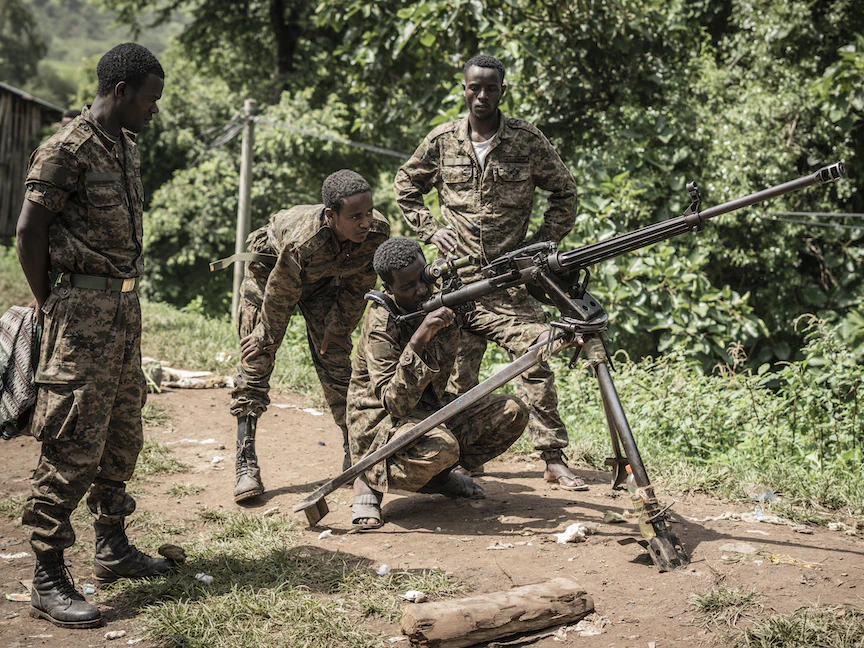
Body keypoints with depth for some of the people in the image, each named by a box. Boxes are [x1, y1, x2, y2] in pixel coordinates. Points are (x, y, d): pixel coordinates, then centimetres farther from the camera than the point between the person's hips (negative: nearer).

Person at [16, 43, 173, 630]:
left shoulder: (127, 149, 13)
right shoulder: (68, 149, -14)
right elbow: (30, 230, -12)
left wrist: (123, 295, 12)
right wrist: (49, 303, -6)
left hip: (125, 305, 9)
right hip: (83, 313, -9)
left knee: (122, 435, 16)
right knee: (73, 446, -7)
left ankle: (113, 549, 29)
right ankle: (49, 581, 0)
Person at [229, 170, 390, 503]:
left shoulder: (378, 231, -32)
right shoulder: (302, 241, -44)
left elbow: (357, 284, -13)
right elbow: (280, 294, -26)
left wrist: (338, 326, -4)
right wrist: (267, 337, -11)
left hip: (322, 278, 4)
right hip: (271, 270, -3)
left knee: (336, 362, 0)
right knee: (255, 361, -8)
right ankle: (246, 463, -4)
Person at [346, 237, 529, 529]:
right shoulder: (381, 324, -24)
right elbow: (396, 403, -31)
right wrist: (417, 341, -42)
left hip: (430, 408, 7)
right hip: (379, 420, -7)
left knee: (512, 411, -9)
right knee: (441, 448, -37)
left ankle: (441, 475, 7)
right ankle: (371, 479, -8)